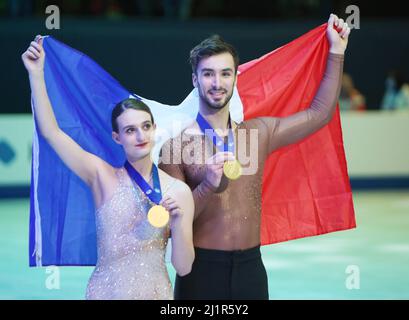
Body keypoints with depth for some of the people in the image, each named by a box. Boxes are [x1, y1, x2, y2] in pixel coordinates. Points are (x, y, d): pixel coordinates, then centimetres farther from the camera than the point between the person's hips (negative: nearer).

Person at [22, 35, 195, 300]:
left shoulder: (178, 191, -4)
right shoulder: (103, 177, -3)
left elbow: (183, 267, -4)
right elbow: (50, 131, -9)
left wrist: (178, 224, -19)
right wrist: (36, 74, -12)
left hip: (155, 291, 0)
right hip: (106, 290, 0)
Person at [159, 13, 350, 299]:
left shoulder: (258, 133, 9)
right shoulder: (178, 143, -4)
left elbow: (319, 114, 16)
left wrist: (337, 51, 16)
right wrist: (208, 186, -22)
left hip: (251, 268, 4)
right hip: (202, 268, -3)